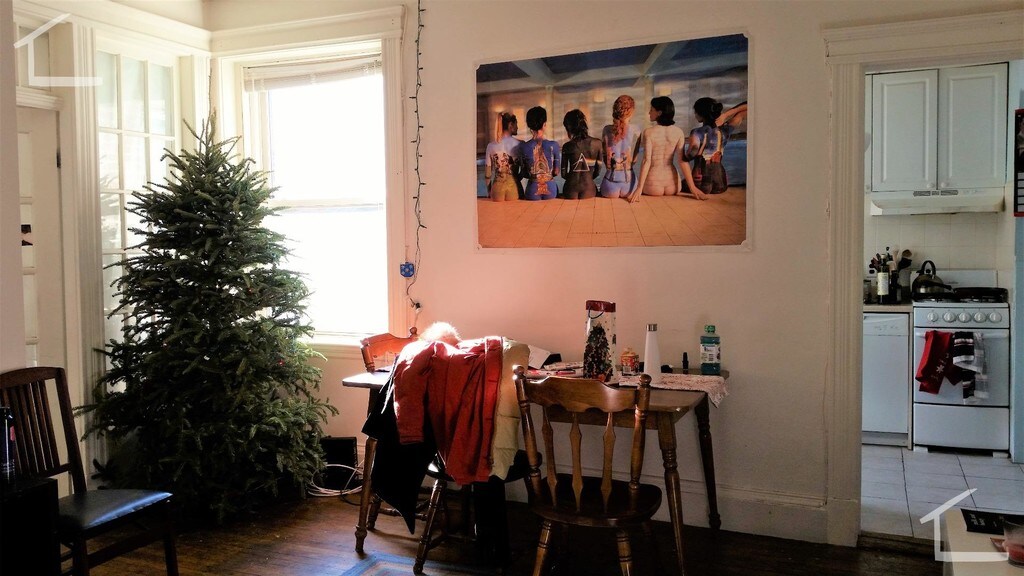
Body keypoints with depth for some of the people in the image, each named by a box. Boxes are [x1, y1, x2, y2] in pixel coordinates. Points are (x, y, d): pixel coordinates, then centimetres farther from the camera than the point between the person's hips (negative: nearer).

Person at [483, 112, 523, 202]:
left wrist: (489, 192, 15)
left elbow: (487, 174, 4)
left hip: (497, 186, 2)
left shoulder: (491, 146, 1)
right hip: (513, 186, -2)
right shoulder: (519, 144, -6)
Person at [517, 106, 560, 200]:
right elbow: (556, 172, -2)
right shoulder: (553, 145, -8)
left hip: (533, 189, 1)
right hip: (549, 188, -1)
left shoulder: (523, 147, -6)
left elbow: (524, 173, 0)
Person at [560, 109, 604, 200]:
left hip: (571, 190, -1)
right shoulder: (597, 143, -4)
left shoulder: (567, 147, -8)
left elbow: (564, 173, -1)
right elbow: (598, 170, 3)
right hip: (588, 188, 1)